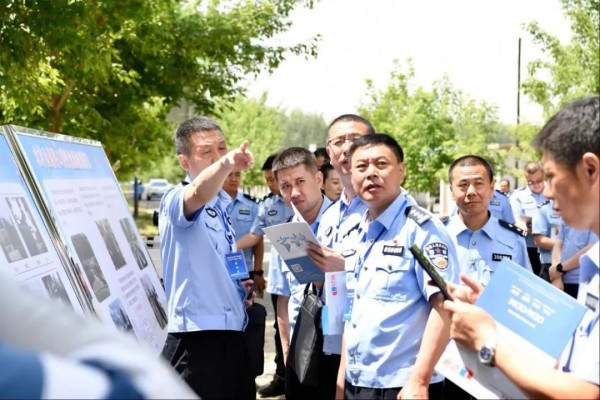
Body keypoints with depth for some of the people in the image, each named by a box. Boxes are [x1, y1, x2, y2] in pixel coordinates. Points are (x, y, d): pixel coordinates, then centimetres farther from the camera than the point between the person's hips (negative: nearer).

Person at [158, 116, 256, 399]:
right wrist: (226, 164, -54)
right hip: (198, 335, -8)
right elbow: (199, 194, -35)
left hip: (232, 331, 8)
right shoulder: (176, 200, -10)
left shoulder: (224, 204, 15)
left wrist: (240, 287, 10)